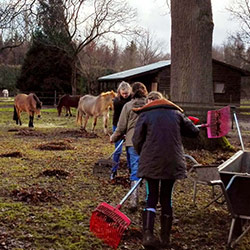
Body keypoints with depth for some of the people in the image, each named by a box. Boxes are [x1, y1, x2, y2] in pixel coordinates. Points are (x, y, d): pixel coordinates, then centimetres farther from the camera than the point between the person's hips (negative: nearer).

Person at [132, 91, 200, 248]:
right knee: (167, 198, 12)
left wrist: (144, 155, 15)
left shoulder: (145, 114, 2)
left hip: (151, 162, -2)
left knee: (151, 197, 7)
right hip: (173, 162, 2)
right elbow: (194, 131, 12)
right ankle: (165, 238, 16)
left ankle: (148, 235, -8)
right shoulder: (176, 113, 10)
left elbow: (137, 140, -2)